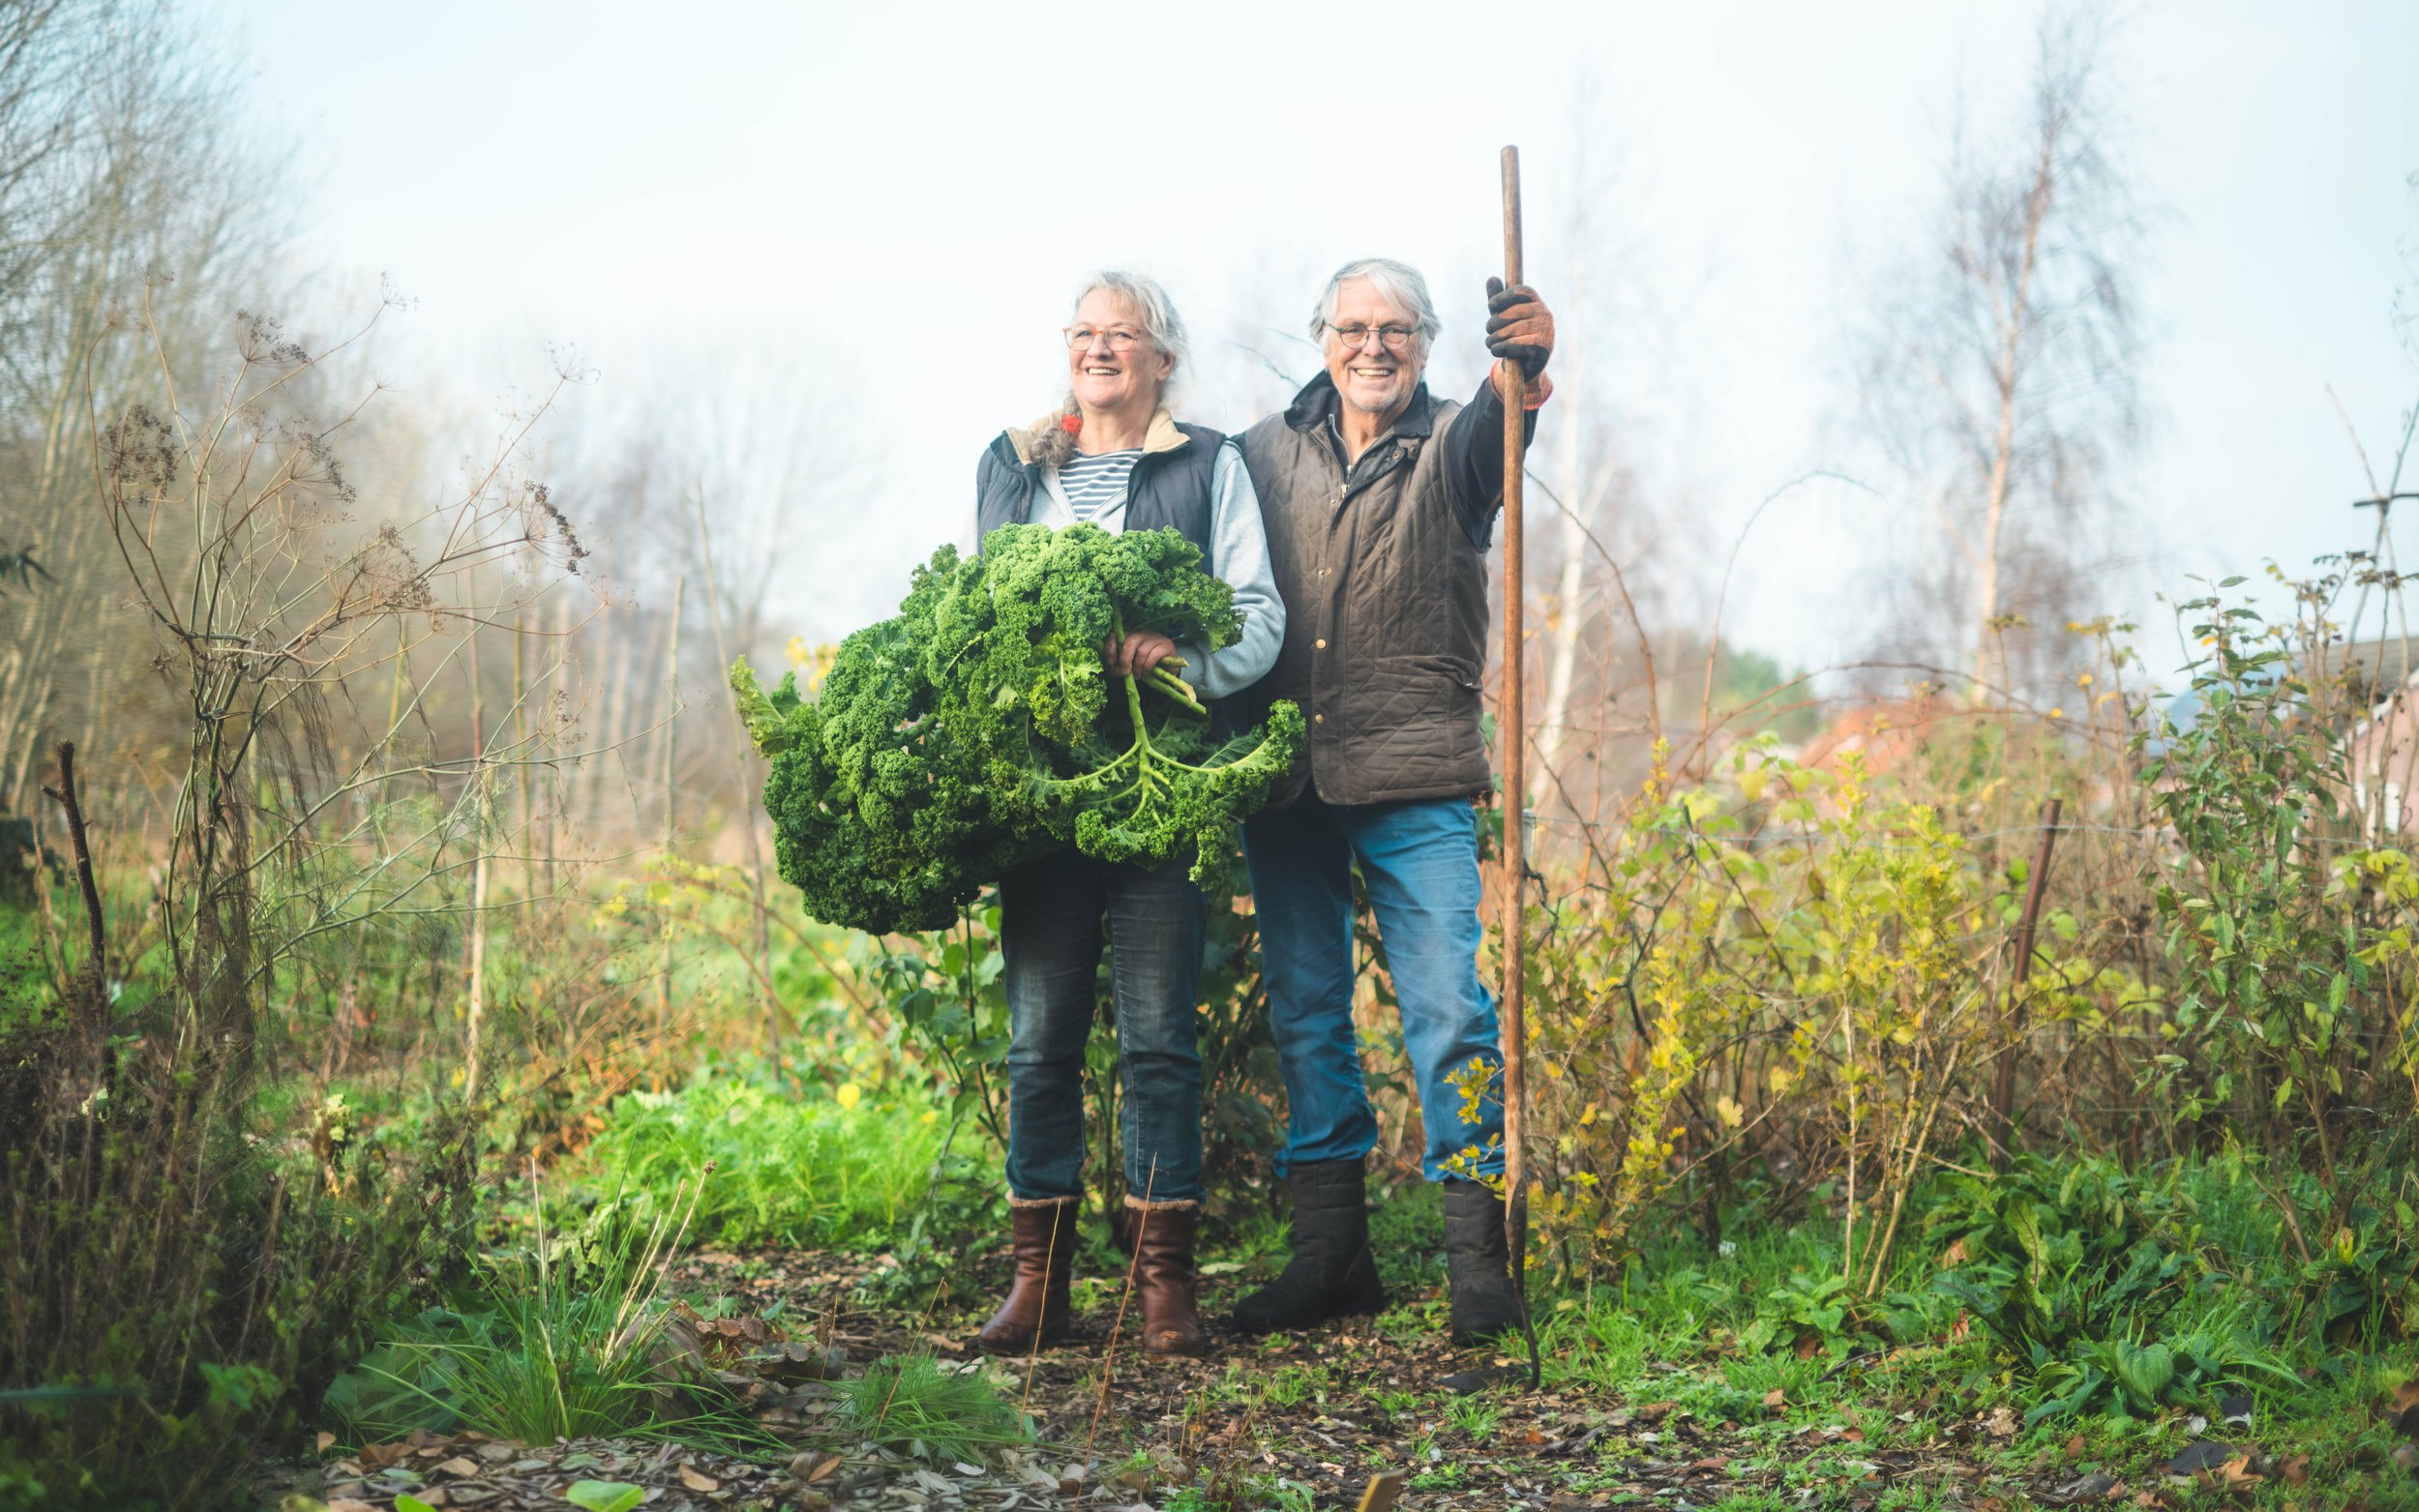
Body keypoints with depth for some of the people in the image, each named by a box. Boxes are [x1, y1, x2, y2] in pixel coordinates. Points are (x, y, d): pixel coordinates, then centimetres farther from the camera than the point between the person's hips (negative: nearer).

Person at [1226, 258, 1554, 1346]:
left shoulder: (1448, 448, 3)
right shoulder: (1266, 452, 12)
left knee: (1446, 1003, -7)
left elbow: (1493, 438, -22)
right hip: (1284, 780, 4)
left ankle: (1479, 1254, 1)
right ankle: (1331, 1253, 18)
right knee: (1302, 1011, 8)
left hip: (1415, 778, -3)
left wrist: (1523, 375, -43)